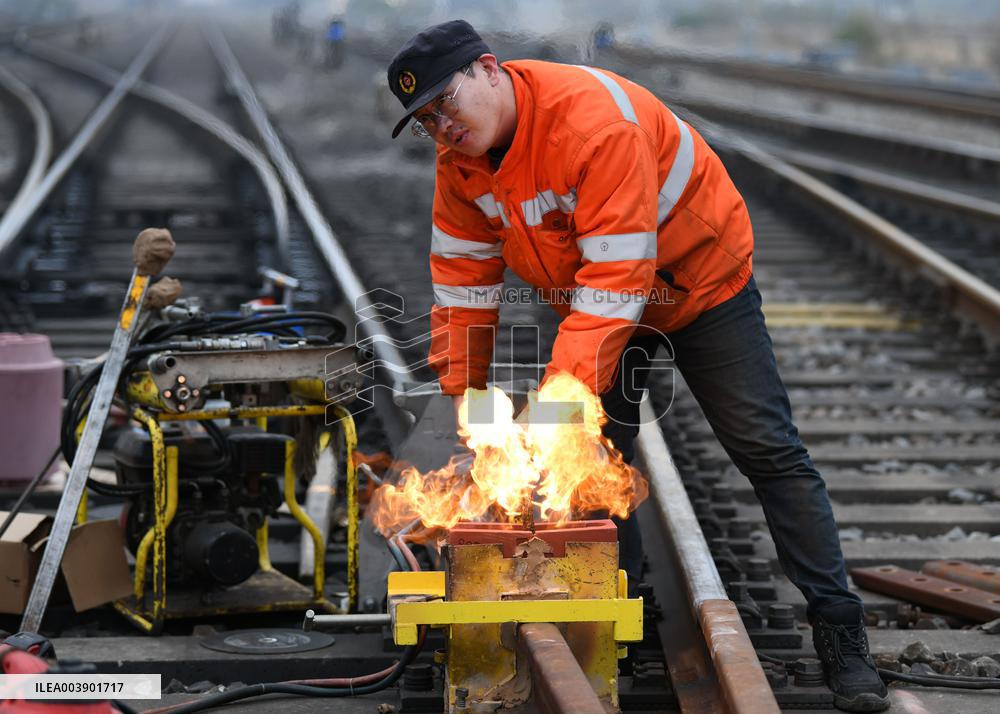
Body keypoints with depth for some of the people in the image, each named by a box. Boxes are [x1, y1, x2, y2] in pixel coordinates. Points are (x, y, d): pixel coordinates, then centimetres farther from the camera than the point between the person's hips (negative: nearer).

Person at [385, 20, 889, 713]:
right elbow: (463, 276, -2)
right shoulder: (460, 156, -12)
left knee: (768, 451, -6)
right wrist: (461, 392, -5)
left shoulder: (597, 120, -37)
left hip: (700, 280, -6)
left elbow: (618, 279, -40)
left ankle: (840, 631, -1)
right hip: (594, 297, 7)